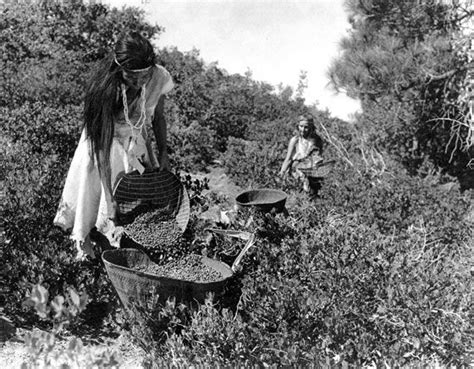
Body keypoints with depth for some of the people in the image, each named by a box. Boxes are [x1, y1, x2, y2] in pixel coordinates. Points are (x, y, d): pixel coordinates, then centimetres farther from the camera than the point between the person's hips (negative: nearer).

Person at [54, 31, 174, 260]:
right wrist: (109, 196, -37)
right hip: (106, 142, -3)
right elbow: (102, 145, -34)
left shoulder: (159, 78, -24)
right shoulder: (105, 89, -34)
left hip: (137, 142, 3)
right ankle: (83, 242, 25)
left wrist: (163, 154, -6)